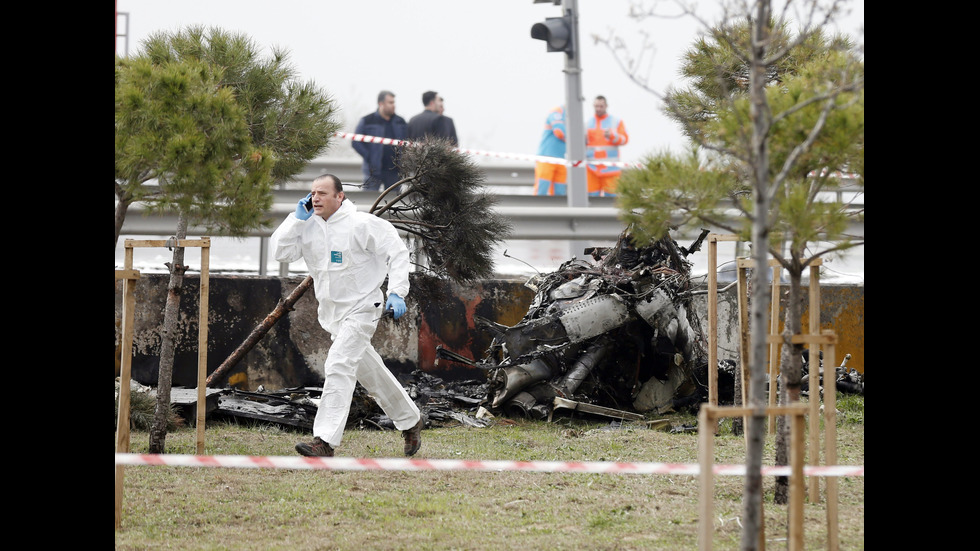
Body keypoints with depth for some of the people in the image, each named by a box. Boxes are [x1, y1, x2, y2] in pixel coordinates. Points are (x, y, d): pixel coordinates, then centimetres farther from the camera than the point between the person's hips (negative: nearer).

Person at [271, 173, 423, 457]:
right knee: (371, 372, 17)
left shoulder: (362, 224, -15)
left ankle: (325, 441, -24)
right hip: (332, 313, 7)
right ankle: (410, 421, 35)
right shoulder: (309, 226, 3)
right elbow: (282, 253, -3)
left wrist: (396, 293, -18)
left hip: (361, 309, -7)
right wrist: (298, 218, -9)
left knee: (338, 367, -20)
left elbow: (397, 251, -10)